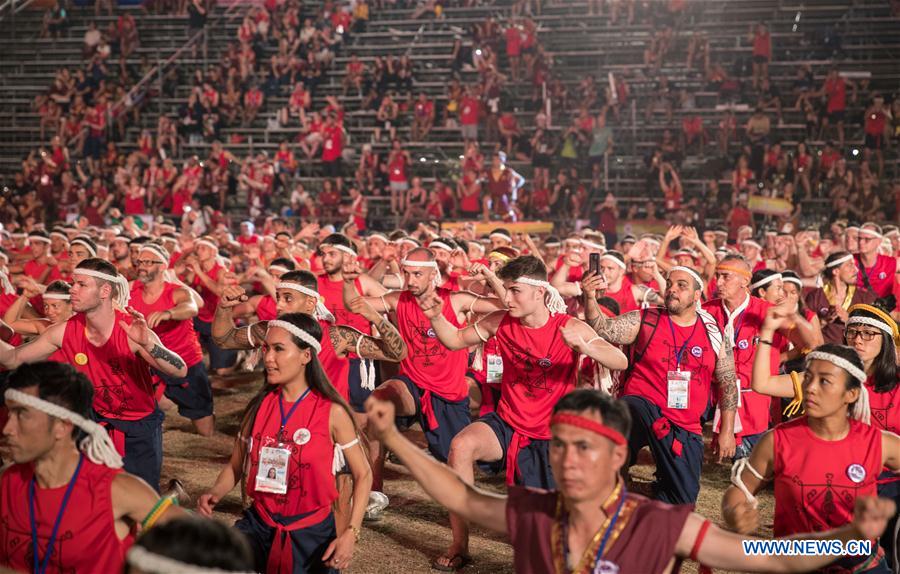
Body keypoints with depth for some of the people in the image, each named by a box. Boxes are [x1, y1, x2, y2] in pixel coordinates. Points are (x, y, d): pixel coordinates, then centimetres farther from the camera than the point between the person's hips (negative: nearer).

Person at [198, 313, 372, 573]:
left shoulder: (332, 412, -10)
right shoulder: (259, 406, 0)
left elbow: (362, 474, -3)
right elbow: (235, 466, 8)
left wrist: (351, 533, -14)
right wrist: (215, 493, -13)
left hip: (312, 531, -2)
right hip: (259, 525, 2)